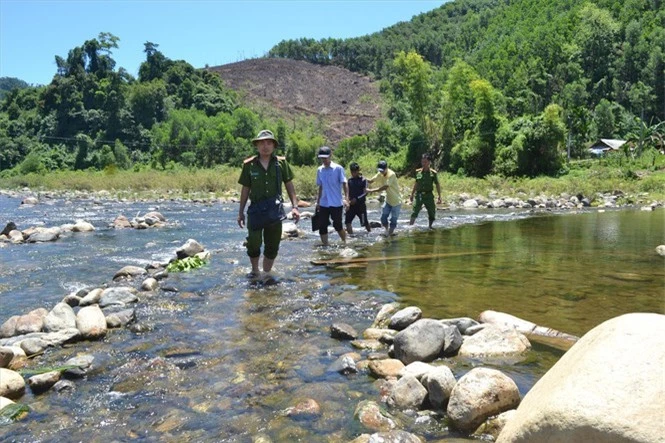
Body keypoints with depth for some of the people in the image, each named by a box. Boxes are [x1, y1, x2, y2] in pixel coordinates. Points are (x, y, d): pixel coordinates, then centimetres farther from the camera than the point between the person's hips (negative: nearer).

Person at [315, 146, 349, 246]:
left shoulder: (338, 168, -7)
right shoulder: (319, 170, 8)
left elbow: (344, 184, -10)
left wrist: (346, 199, -21)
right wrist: (318, 202, 15)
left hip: (336, 203, -5)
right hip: (323, 204, 5)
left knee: (337, 226, 4)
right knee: (322, 227, 1)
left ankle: (345, 243, 26)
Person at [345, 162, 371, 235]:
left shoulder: (363, 180, -6)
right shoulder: (350, 180, 7)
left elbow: (365, 193, -10)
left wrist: (356, 199, -18)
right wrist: (348, 201, 1)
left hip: (360, 204, -4)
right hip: (351, 205, 4)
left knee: (364, 222, 4)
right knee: (347, 221, -6)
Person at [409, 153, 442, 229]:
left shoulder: (433, 173, -2)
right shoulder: (418, 172, 4)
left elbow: (437, 185, 2)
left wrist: (439, 197, -2)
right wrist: (411, 195, 17)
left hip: (429, 195, 0)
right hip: (419, 195, 0)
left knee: (432, 213, 7)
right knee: (414, 212, -13)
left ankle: (430, 227, 27)